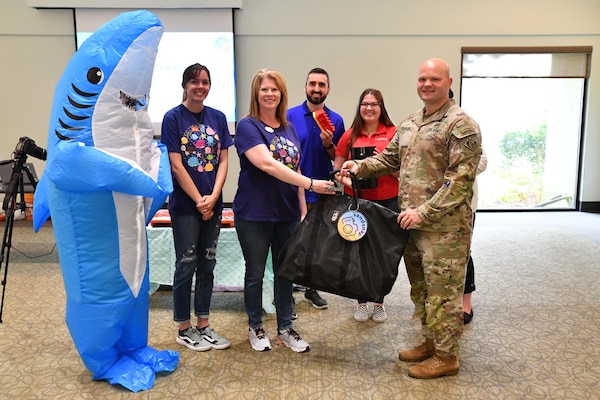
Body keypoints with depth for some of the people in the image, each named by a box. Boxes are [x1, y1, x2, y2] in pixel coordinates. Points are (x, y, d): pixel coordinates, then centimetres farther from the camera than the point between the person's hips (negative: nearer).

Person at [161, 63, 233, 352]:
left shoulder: (218, 118, 7)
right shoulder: (173, 118, -5)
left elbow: (223, 160, 3)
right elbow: (176, 165, -10)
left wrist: (213, 197, -9)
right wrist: (199, 200, -13)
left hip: (213, 204, 5)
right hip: (185, 205, -4)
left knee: (207, 265, 12)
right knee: (186, 266, 5)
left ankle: (203, 325, 26)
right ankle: (184, 329, 21)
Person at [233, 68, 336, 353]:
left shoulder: (289, 129, 10)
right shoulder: (248, 126, -9)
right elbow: (267, 164, -23)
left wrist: (303, 207, 9)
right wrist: (311, 184, -28)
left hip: (287, 214, 5)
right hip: (254, 215, -5)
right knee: (255, 273, 10)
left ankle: (285, 329, 27)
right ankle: (255, 328, 29)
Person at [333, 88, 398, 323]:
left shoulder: (393, 133, -1)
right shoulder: (350, 135, 5)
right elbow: (337, 169, 12)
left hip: (386, 202, -1)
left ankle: (379, 302, 26)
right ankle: (361, 302, 26)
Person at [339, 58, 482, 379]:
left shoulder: (460, 124, -11)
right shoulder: (409, 124, 14)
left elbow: (460, 180, -17)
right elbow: (389, 158, 21)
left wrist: (424, 212, -20)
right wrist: (360, 166, 3)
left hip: (444, 226, -8)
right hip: (411, 222, 8)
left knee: (442, 290, 3)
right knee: (420, 287, 18)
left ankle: (446, 356, 20)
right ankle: (431, 341, 36)